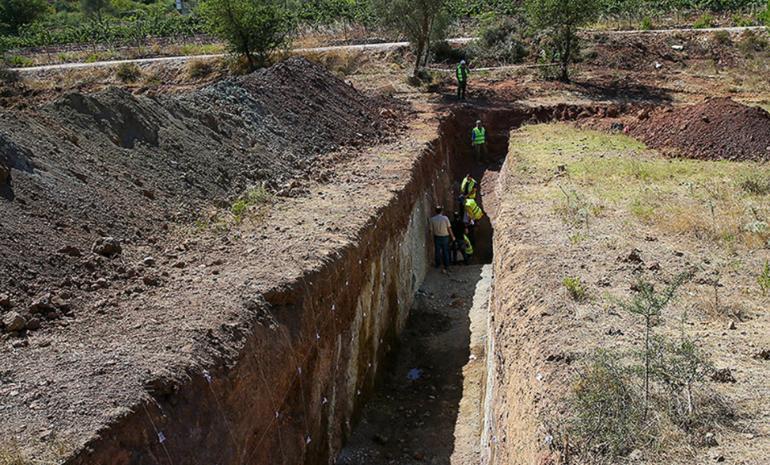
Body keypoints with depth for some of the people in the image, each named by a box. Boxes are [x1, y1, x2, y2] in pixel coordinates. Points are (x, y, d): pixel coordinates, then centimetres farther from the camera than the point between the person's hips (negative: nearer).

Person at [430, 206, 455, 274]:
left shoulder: (432, 219, -8)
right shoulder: (445, 218, -13)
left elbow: (431, 230, -4)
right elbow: (449, 228, -9)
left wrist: (432, 240, 8)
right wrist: (452, 236, 3)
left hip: (437, 237, 1)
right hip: (445, 237, -1)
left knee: (437, 251, 14)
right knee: (445, 252, 10)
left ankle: (438, 265, 24)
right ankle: (446, 266, 16)